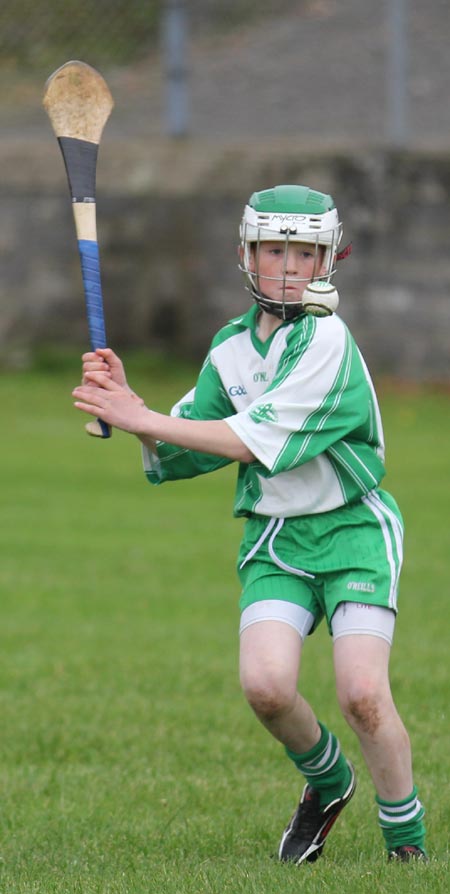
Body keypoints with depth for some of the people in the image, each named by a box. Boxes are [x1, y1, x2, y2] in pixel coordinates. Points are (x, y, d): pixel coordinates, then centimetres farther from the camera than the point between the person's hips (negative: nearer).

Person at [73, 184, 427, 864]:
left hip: (353, 529, -5)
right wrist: (129, 407, -6)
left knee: (362, 694, -17)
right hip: (274, 538, 5)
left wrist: (144, 419, -20)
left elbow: (262, 441, -22)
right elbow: (179, 456, 12)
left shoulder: (327, 340, -14)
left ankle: (406, 839, 5)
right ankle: (326, 783, 15)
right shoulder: (232, 347, 7)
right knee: (266, 684, -17)